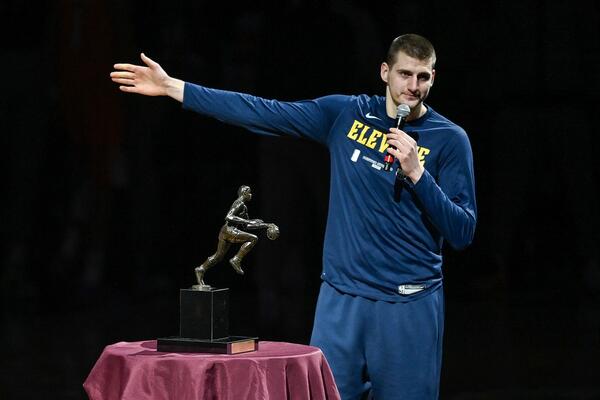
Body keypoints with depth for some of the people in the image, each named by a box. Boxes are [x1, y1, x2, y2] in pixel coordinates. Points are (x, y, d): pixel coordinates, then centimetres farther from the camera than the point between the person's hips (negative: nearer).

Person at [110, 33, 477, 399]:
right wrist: (172, 87, 3)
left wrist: (416, 172, -18)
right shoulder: (346, 114, 5)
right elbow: (261, 113, 5)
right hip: (341, 299, 2)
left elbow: (463, 234, -5)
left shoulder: (450, 139, -2)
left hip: (409, 305, -2)